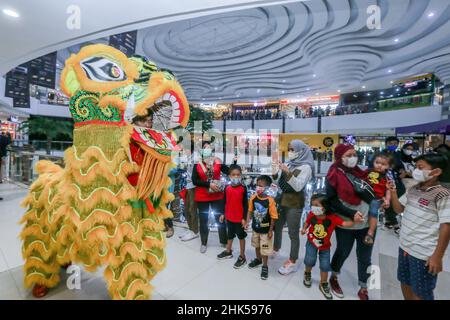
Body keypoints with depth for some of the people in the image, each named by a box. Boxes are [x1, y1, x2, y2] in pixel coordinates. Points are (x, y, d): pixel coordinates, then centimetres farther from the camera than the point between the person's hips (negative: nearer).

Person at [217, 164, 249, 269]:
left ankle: (242, 257, 26)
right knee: (230, 235, 23)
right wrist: (223, 214, 8)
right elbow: (225, 202, 6)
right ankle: (228, 251, 42)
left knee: (241, 237, 12)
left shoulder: (243, 188, -15)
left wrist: (244, 218, -11)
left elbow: (246, 204, -11)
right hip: (229, 217, 4)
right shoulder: (227, 188, -4)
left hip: (240, 218, -4)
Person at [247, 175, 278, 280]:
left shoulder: (270, 200, -24)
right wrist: (247, 222, -5)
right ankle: (258, 259, 52)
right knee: (257, 245, 26)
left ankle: (265, 266, 34)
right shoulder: (253, 198, -13)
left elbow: (273, 217, -17)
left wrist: (271, 230, -13)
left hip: (265, 230, -4)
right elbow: (250, 211, 0)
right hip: (255, 228, 4)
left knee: (265, 249, 11)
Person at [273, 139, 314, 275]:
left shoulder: (306, 167, -11)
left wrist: (288, 173, -28)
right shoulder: (289, 164, 7)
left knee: (293, 233, 3)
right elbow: (279, 181, 9)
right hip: (283, 199, 7)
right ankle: (275, 249, 41)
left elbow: (298, 186, -20)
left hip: (295, 203, -7)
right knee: (277, 226, 19)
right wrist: (274, 174, -9)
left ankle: (292, 263, 18)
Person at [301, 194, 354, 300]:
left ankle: (323, 285, 34)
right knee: (310, 260, -7)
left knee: (325, 265, 7)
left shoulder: (332, 217, -27)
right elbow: (307, 222, -2)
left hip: (325, 246, 0)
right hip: (311, 242, 0)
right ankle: (307, 274, 29)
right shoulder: (311, 215, -21)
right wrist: (304, 228, -17)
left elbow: (345, 224, -33)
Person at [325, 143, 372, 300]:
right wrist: (351, 214, -19)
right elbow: (332, 200, -14)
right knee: (342, 252, 14)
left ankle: (363, 289, 33)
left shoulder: (360, 172, 7)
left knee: (364, 257, 12)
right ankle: (333, 278, 40)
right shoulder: (334, 175, -10)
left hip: (367, 223, 4)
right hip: (345, 224, -4)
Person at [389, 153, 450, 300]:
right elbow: (398, 209, 12)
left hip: (424, 253, -6)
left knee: (421, 293, 13)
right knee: (405, 283, 23)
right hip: (405, 246, 6)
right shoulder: (412, 190, 3)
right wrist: (393, 191, -3)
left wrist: (437, 256, -16)